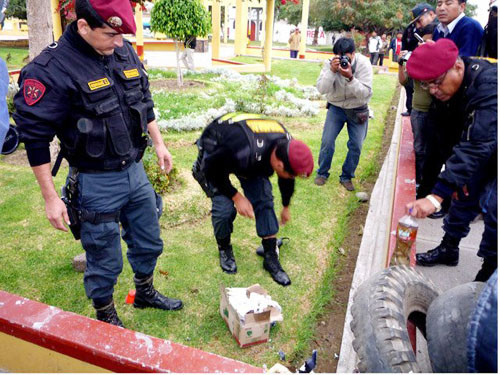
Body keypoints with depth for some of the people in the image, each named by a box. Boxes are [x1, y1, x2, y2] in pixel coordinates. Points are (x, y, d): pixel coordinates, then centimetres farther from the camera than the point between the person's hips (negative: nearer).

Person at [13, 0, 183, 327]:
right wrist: (51, 198, -13)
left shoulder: (124, 51, 0)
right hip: (95, 183, -6)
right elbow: (35, 137, -15)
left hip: (135, 171, 6)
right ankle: (106, 317, 38)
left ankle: (145, 293, 48)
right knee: (105, 262, 10)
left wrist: (159, 143, 15)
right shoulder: (52, 69, -19)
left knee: (149, 243, 22)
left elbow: (145, 102, 14)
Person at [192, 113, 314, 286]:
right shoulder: (247, 152, -47)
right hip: (215, 152, -5)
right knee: (224, 206, -17)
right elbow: (213, 170, -28)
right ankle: (224, 249, 13)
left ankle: (271, 257, 8)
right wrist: (236, 196, -22)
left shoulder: (288, 148, -23)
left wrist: (286, 207, 18)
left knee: (264, 201, -6)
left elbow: (286, 181, 1)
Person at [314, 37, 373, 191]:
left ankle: (347, 177, 17)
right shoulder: (330, 63, -15)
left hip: (358, 110, 0)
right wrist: (332, 71, -35)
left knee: (356, 146, -3)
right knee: (327, 141, -8)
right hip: (336, 107, 1)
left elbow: (366, 93, -25)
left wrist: (350, 78, -39)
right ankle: (322, 173, 14)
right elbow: (321, 89, -22)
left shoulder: (363, 63, -19)